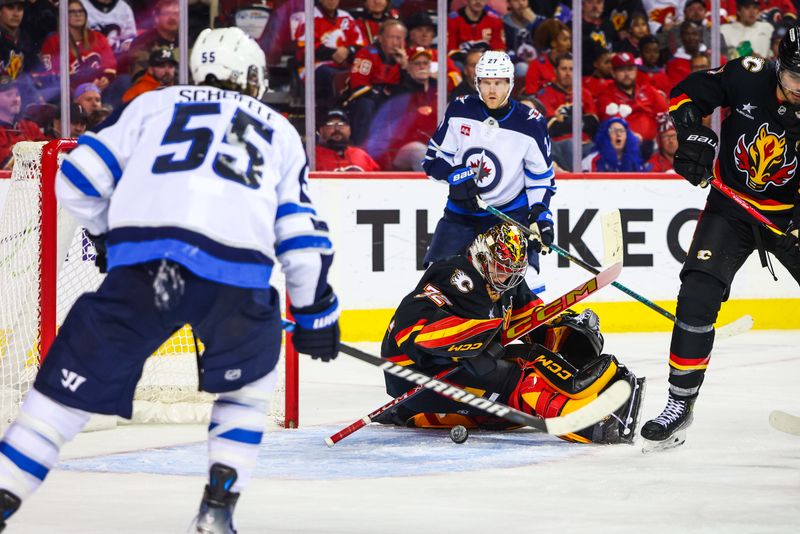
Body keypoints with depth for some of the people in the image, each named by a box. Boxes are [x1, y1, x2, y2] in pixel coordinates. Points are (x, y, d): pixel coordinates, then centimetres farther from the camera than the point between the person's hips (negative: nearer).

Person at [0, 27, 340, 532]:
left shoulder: (154, 104, 27)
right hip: (235, 274, 0)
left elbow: (78, 180, 21)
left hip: (140, 264, 0)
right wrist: (314, 314, 32)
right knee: (249, 380, 27)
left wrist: (109, 234, 39)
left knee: (70, 386, 7)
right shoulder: (281, 131, 29)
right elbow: (303, 238, 22)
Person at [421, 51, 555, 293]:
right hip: (460, 211, 2)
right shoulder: (460, 111, -6)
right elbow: (433, 159, 0)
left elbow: (541, 176, -2)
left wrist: (540, 213, -15)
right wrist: (457, 175, -19)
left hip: (512, 212, -2)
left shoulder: (530, 124, -10)